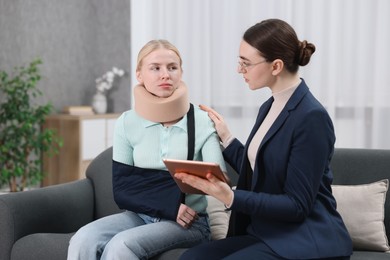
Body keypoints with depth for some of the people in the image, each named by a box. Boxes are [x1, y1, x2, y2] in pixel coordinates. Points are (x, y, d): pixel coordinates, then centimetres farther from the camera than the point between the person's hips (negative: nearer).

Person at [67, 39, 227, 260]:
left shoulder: (203, 122, -3)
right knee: (83, 241, -27)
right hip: (140, 215, 3)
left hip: (187, 223, -2)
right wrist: (169, 207, -16)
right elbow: (121, 191, -1)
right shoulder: (127, 123, 3)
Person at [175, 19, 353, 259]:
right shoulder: (269, 107, 11)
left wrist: (231, 198, -27)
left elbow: (297, 205, -18)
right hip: (266, 233, 8)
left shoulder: (311, 117, -17)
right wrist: (226, 138, 17)